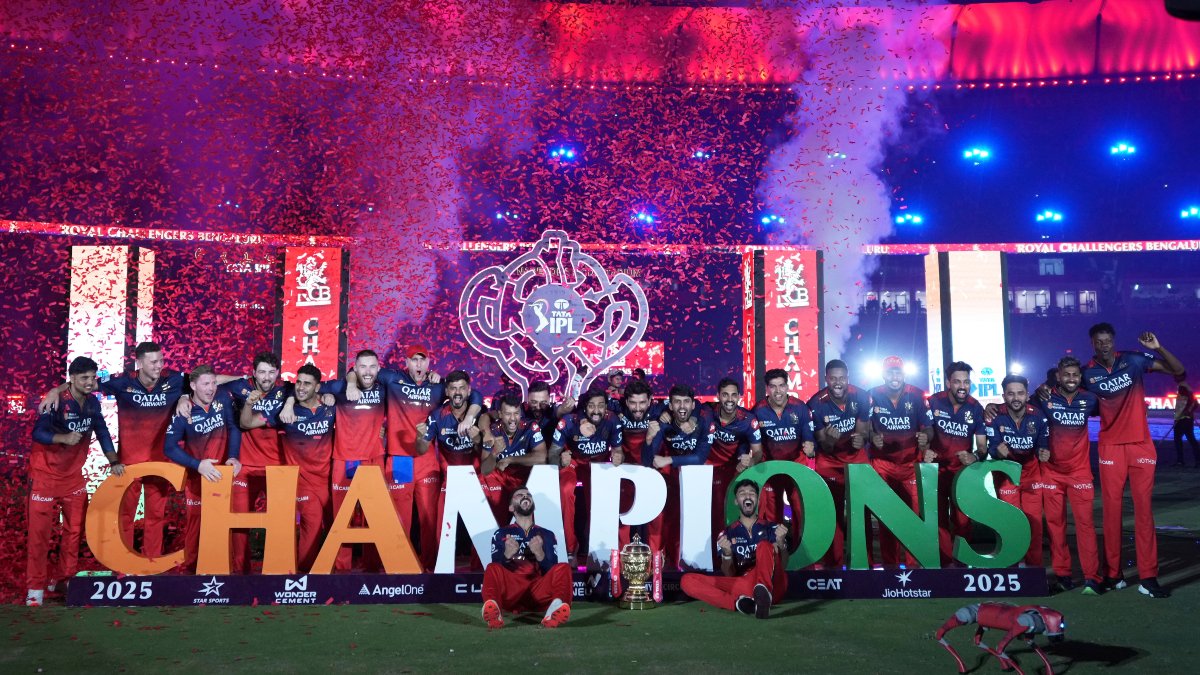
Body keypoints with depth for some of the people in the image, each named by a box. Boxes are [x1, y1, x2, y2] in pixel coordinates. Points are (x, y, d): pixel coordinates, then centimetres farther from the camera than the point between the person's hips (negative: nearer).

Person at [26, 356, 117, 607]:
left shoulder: (92, 402, -1)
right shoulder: (56, 402, -20)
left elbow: (102, 432, 5)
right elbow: (38, 433, -28)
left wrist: (113, 461, -4)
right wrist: (64, 438, -45)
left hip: (73, 475, 6)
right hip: (46, 475, -6)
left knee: (75, 528, 9)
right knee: (40, 530, -3)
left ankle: (64, 578, 23)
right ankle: (35, 586, 5)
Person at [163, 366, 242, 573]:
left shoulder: (223, 398, -9)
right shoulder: (184, 412, -16)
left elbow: (233, 428, -2)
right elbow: (169, 447, -18)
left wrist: (233, 456, -15)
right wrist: (197, 464, -28)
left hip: (222, 470, 2)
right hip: (197, 473, -2)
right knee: (196, 518, 5)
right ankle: (191, 566, 20)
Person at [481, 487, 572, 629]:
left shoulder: (546, 535, 21)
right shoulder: (501, 534, 17)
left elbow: (553, 572, 7)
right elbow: (496, 570, 4)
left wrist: (540, 554, -13)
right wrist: (507, 554, -16)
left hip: (538, 595, 1)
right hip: (511, 593, -1)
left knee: (563, 569, -23)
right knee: (493, 568, -28)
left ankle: (555, 611, -54)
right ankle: (493, 611, -59)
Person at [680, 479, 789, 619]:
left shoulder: (772, 528, 12)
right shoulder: (727, 534, 15)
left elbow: (782, 566, 2)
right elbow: (729, 575, 9)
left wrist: (781, 543, -18)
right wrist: (727, 553, -12)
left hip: (773, 584, -1)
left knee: (764, 546, -27)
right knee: (687, 581, -16)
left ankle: (763, 595, -55)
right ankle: (739, 602, -38)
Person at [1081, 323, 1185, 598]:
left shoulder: (1134, 360, -4)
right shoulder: (1087, 373, -4)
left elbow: (1179, 371, -3)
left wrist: (1158, 348, -19)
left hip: (1141, 444, 0)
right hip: (1110, 447, 0)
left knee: (1144, 509, 2)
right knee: (1111, 510, 3)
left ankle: (1148, 577, 4)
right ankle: (1113, 573, 12)